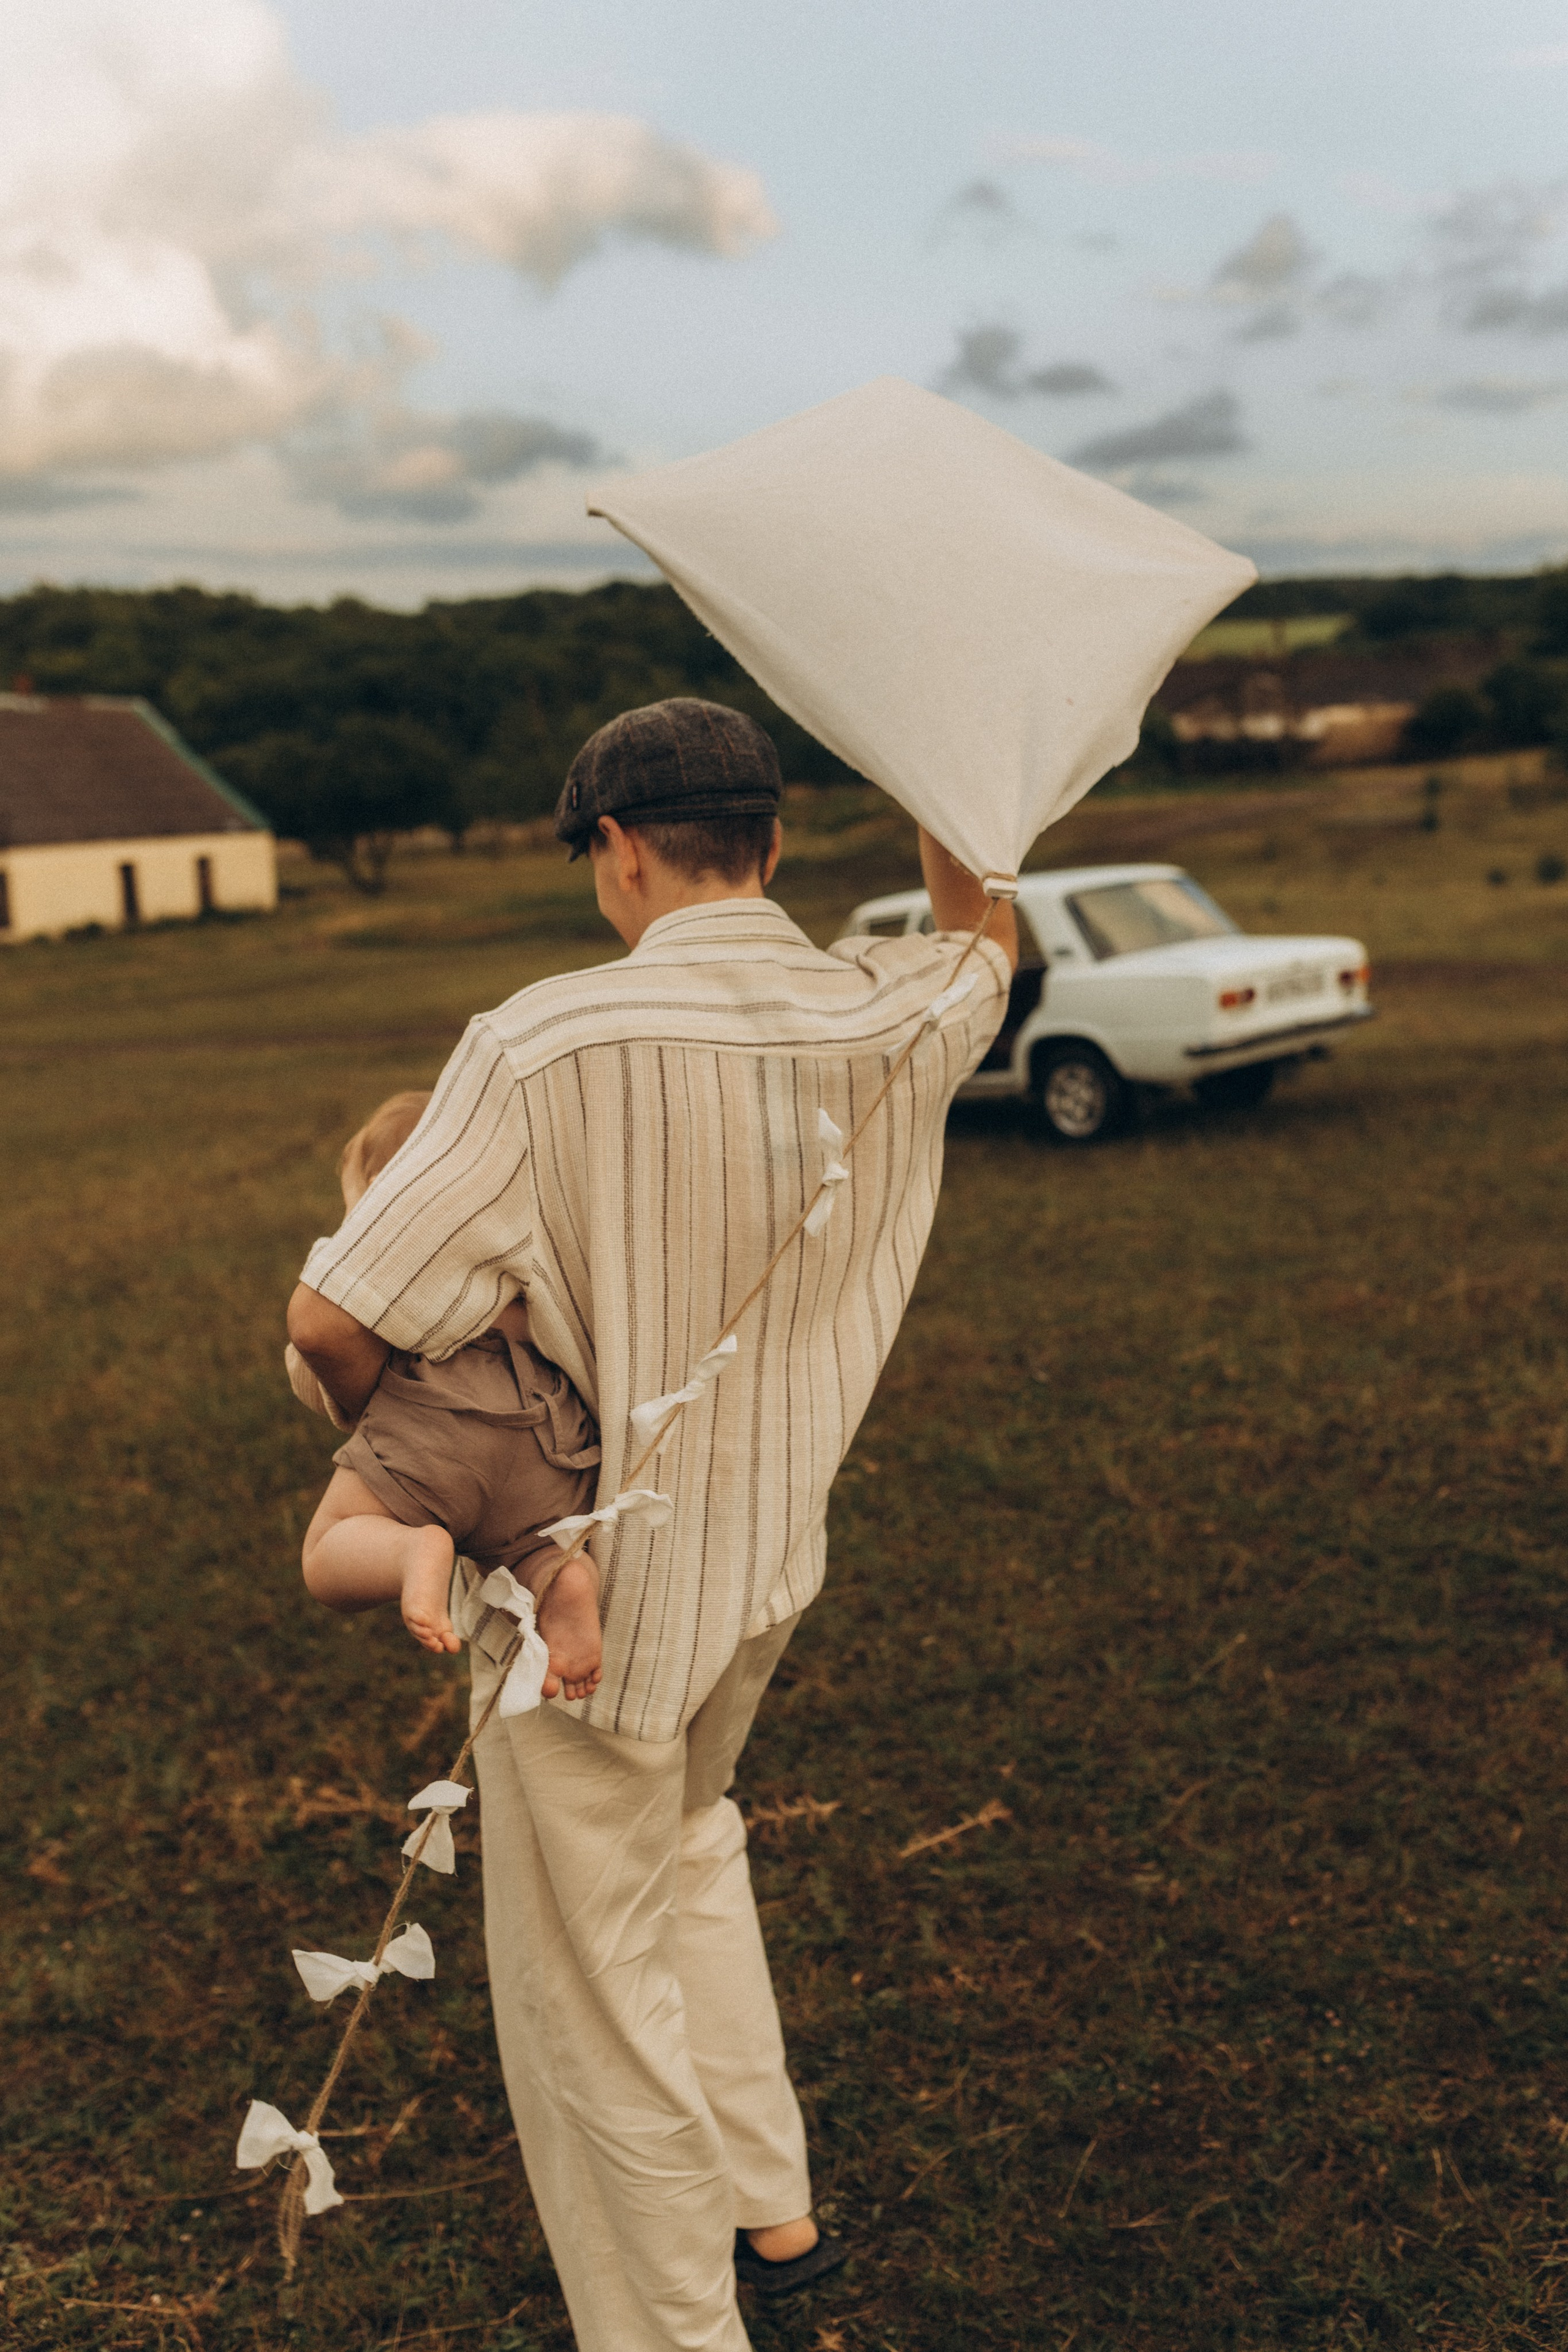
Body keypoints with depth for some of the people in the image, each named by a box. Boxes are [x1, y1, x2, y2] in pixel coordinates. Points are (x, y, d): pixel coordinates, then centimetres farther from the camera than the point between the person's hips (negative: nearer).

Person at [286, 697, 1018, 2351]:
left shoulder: (548, 1046, -26)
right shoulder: (895, 1019, -9)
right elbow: (982, 936, 17)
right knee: (686, 1838, 33)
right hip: (768, 1553, 7)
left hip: (592, 1585, -6)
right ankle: (767, 2208, 45)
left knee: (593, 1992, 13)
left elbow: (331, 1316, -25)